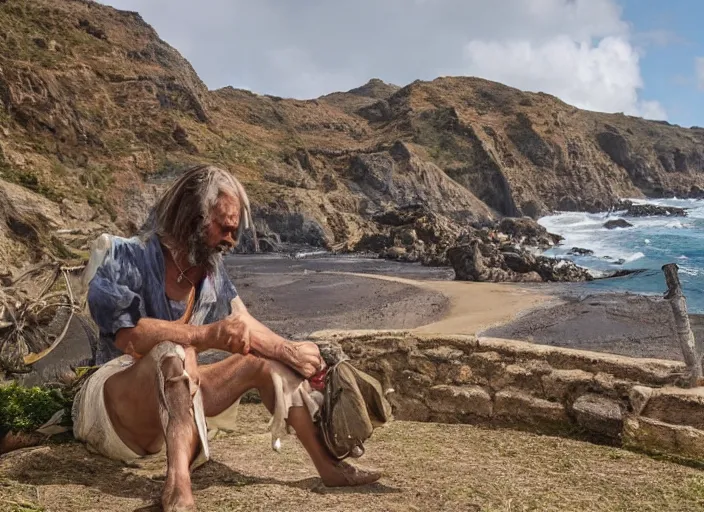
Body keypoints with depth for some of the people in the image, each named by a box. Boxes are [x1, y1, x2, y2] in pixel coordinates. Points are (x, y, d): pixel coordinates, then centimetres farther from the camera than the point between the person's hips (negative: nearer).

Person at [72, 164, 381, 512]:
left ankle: (328, 465, -5)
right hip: (111, 404, -7)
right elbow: (127, 335, -29)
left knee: (268, 360, -2)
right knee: (175, 351, -37)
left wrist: (292, 353, -13)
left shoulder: (211, 270, 3)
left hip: (173, 399, 7)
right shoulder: (129, 256, -16)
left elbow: (247, 328, 4)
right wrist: (208, 335, -36)